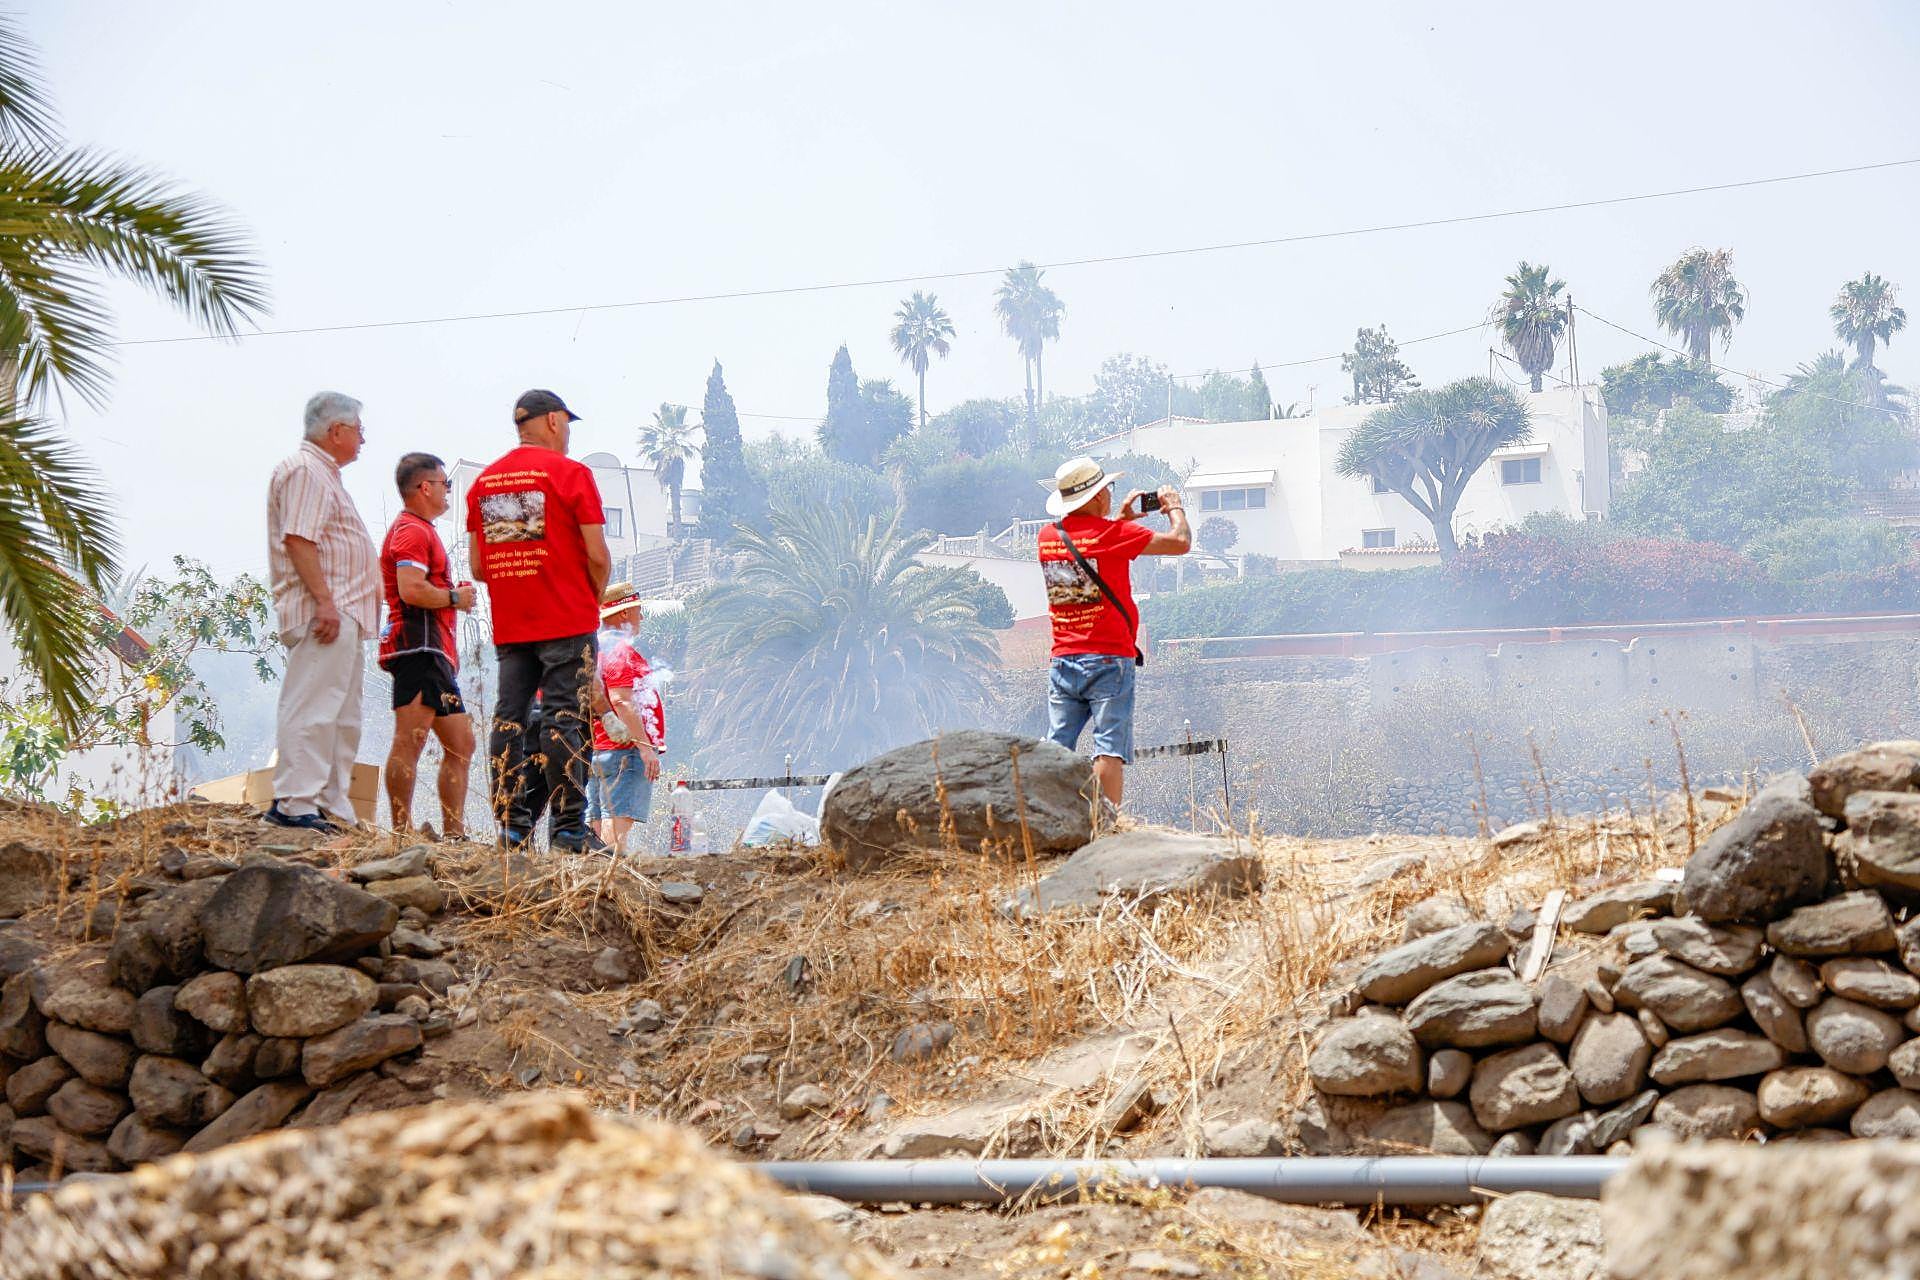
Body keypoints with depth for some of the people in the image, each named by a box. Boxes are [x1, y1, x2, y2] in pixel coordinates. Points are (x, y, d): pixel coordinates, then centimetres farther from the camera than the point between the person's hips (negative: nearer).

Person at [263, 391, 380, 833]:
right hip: (323, 613, -11)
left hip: (343, 614, 11)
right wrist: (324, 600, -24)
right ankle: (293, 803, -13)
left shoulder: (324, 473, 24)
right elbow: (298, 539, -19)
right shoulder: (305, 470, -9)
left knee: (343, 718, 11)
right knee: (311, 709, -12)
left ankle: (333, 808, 14)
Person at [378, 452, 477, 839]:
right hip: (418, 648, -11)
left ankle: (454, 835, 11)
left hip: (435, 654, 11)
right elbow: (411, 590, -21)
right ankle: (402, 833, -18)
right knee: (411, 740, -14)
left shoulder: (421, 530, 26)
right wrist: (455, 597, -7)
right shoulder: (412, 531, -8)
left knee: (460, 744, 11)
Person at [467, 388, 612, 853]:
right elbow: (598, 557, -10)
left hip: (508, 624, 5)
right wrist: (593, 598, 8)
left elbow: (478, 566, 11)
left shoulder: (483, 481, 11)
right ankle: (568, 829, -8)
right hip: (567, 621, -5)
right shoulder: (570, 473, -6)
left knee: (508, 719, 7)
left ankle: (510, 828, 6)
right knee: (563, 720, -6)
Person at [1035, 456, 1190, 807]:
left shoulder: (1048, 536, 9)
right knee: (1110, 748, -6)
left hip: (1062, 661, 5)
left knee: (1055, 750, 3)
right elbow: (1180, 543, -6)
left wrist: (1121, 518, 30)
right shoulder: (1112, 534, -9)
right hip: (1108, 659, -5)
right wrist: (1174, 507, 12)